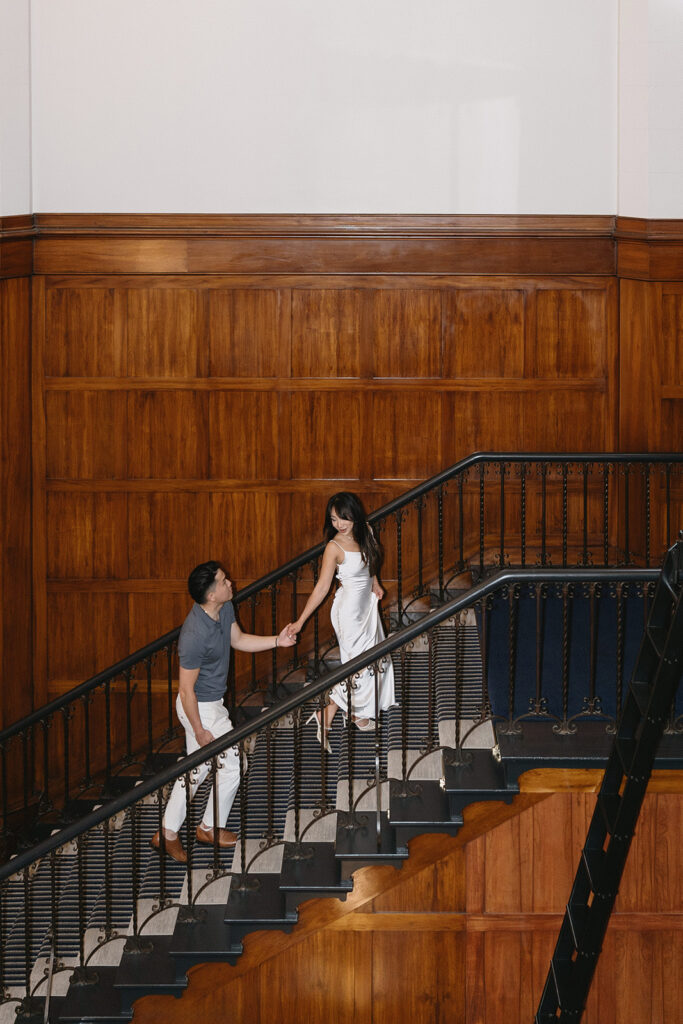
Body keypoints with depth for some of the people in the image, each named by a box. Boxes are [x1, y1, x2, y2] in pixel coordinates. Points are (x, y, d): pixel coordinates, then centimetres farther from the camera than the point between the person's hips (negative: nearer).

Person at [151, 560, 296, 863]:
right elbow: (186, 690, -25)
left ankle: (168, 833, 29)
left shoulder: (224, 609, -6)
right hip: (201, 708, -9)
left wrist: (277, 641, 4)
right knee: (232, 764, 6)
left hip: (211, 703, 9)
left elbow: (238, 639, 15)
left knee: (197, 767, 17)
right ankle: (210, 828, 26)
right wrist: (200, 731, -19)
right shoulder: (196, 634, -32)